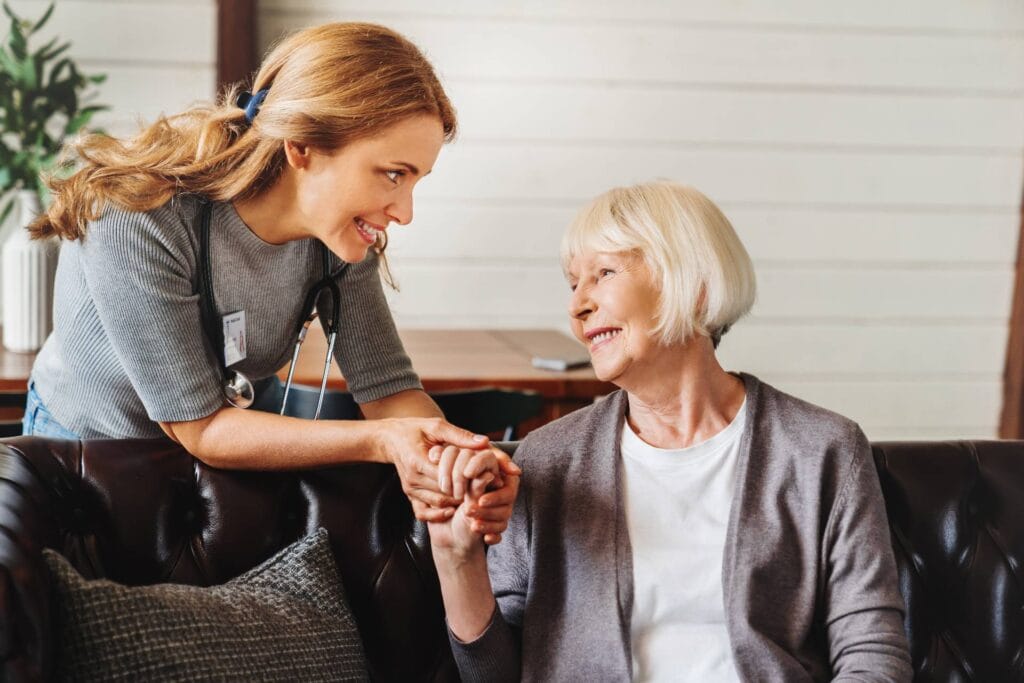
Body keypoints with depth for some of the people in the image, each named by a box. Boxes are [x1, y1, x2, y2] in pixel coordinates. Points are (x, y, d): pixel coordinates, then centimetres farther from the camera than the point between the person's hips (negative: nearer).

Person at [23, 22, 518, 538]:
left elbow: (387, 387, -17)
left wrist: (454, 457, -39)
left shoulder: (339, 231, -18)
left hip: (244, 428, 4)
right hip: (94, 442, -4)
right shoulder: (137, 220, -36)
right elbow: (199, 428, -32)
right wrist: (379, 441, -42)